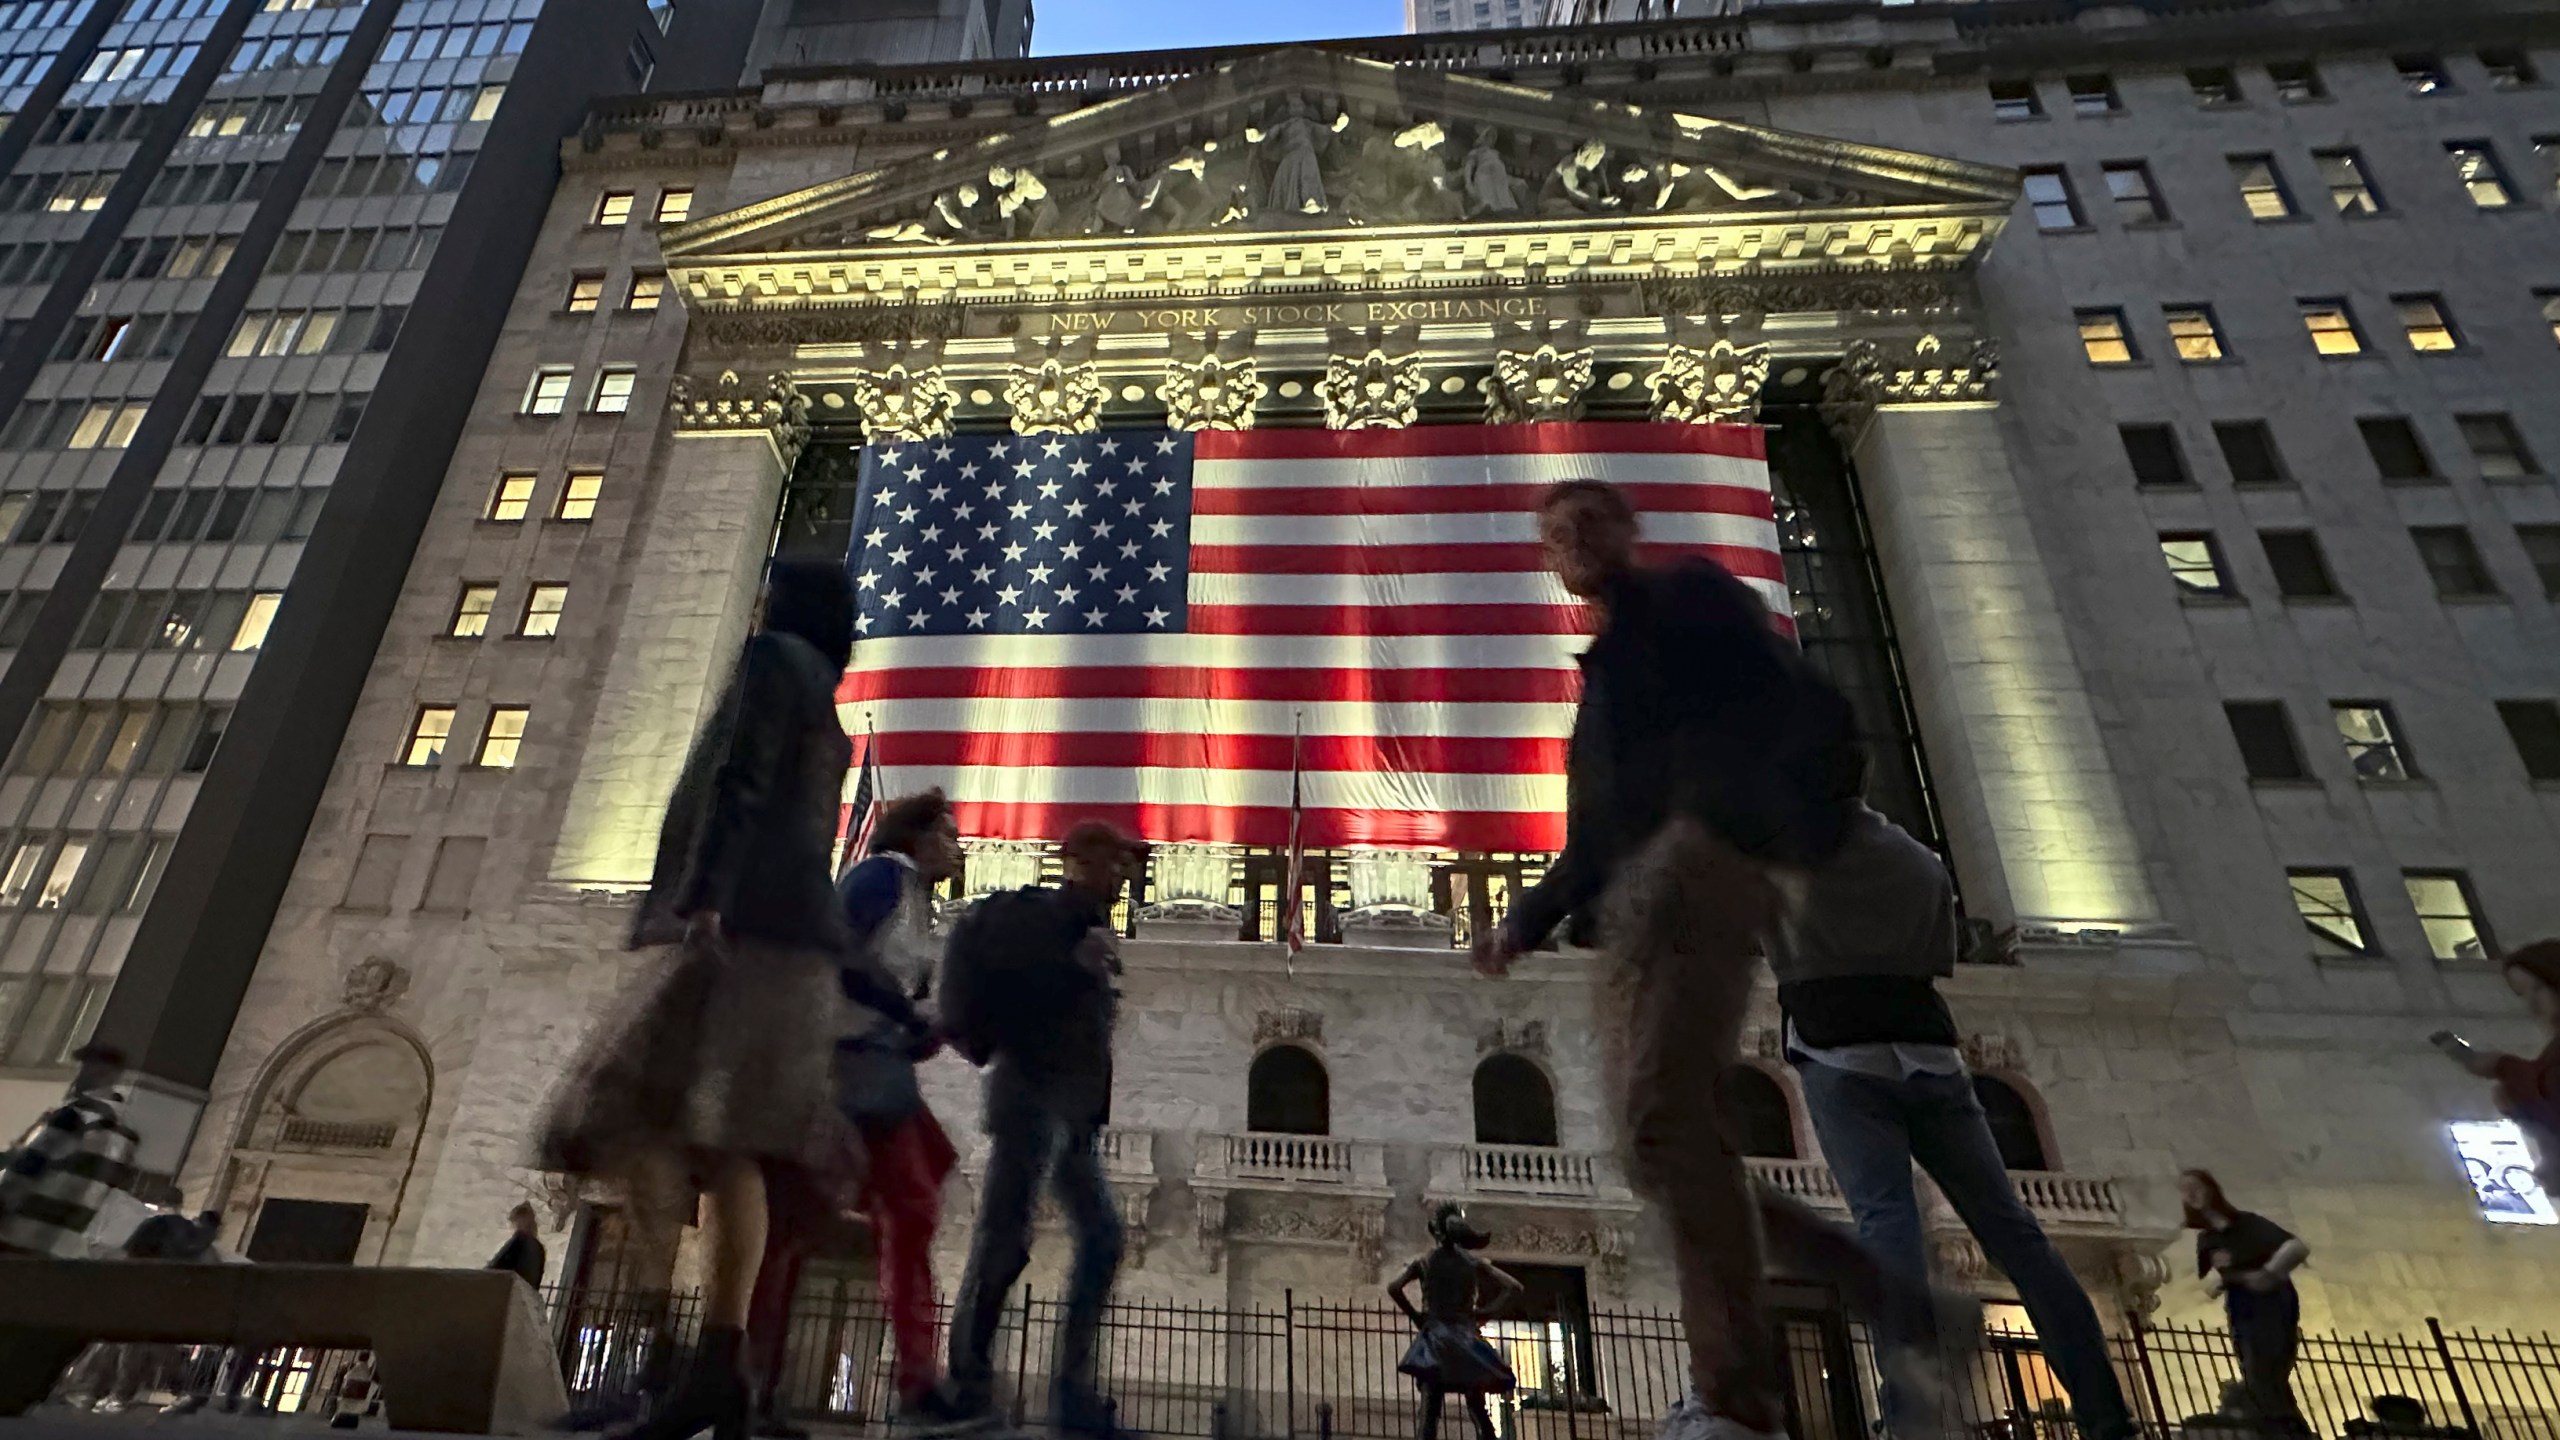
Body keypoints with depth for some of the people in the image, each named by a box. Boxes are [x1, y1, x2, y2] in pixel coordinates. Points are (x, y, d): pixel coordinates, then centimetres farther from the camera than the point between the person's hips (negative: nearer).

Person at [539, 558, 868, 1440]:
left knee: (720, 1133, -16)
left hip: (748, 920, -9)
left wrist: (702, 896, -19)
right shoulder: (824, 713, 31)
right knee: (720, 1140, 3)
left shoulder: (776, 657, 6)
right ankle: (718, 1365, 0)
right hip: (791, 932, 9)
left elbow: (741, 781, -10)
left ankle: (718, 1367, -19)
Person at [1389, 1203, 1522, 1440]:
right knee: (1479, 1414, 6)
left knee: (1428, 1414, -5)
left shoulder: (1424, 1262, 3)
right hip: (1466, 1338, 1)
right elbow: (1514, 1288, 0)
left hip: (1434, 1340, -1)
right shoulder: (1475, 1262, 5)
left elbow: (1393, 1288, -7)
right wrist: (1484, 1311, 4)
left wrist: (1415, 1315, 4)